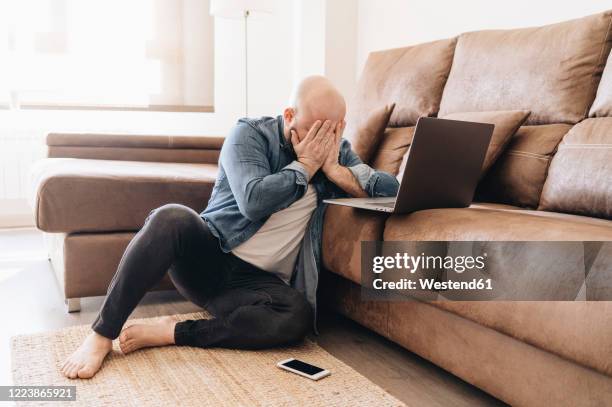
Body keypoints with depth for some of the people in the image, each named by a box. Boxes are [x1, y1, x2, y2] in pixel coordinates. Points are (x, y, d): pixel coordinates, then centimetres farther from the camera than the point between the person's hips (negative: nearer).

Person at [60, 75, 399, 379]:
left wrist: (333, 169, -9)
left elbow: (392, 189, 3)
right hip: (207, 254, -2)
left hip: (260, 280, 2)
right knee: (173, 217, -36)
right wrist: (305, 164, -9)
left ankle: (170, 333, -20)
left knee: (299, 316, -33)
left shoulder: (336, 151, 11)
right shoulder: (251, 135, -2)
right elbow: (254, 200, -19)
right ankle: (102, 334, -22)